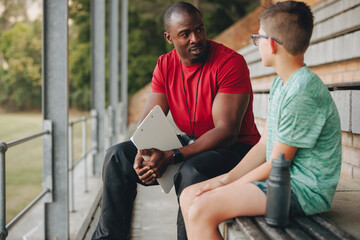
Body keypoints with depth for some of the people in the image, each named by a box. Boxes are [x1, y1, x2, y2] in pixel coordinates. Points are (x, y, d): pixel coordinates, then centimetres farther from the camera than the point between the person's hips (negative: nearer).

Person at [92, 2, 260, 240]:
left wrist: (172, 157, -31)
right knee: (118, 155, -3)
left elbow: (226, 131, -24)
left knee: (192, 172, -38)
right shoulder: (165, 65, 2)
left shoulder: (230, 62, -18)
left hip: (235, 148, -6)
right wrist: (142, 153, -24)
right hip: (189, 144, 6)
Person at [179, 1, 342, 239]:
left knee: (201, 211, -23)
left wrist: (227, 188, -8)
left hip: (304, 190, -10)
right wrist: (226, 178, 2)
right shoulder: (280, 84, 11)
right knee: (189, 196, 4)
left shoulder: (303, 93, -22)